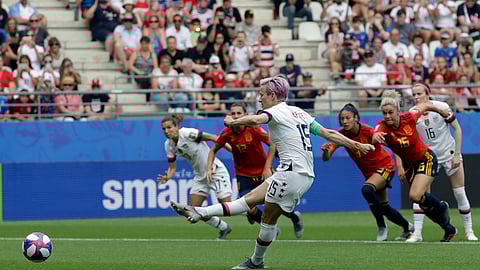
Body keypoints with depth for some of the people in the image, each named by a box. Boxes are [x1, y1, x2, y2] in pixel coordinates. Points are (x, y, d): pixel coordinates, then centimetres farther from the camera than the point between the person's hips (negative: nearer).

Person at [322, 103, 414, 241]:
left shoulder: (368, 131, -25)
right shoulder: (341, 135, -14)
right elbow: (326, 158, -22)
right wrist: (326, 150, -44)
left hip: (384, 166, -6)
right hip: (368, 172, 6)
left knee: (367, 189, -32)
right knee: (384, 208, 14)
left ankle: (382, 228, -19)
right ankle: (408, 227, 41)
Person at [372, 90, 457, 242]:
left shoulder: (409, 118, -23)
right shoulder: (383, 127, -23)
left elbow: (425, 106, -3)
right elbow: (374, 138, -47)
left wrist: (445, 114, 14)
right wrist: (376, 137, -72)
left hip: (426, 159, -4)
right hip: (409, 165, 4)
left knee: (415, 196, -23)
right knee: (424, 202, 9)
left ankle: (441, 207, 7)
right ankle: (449, 230, 30)